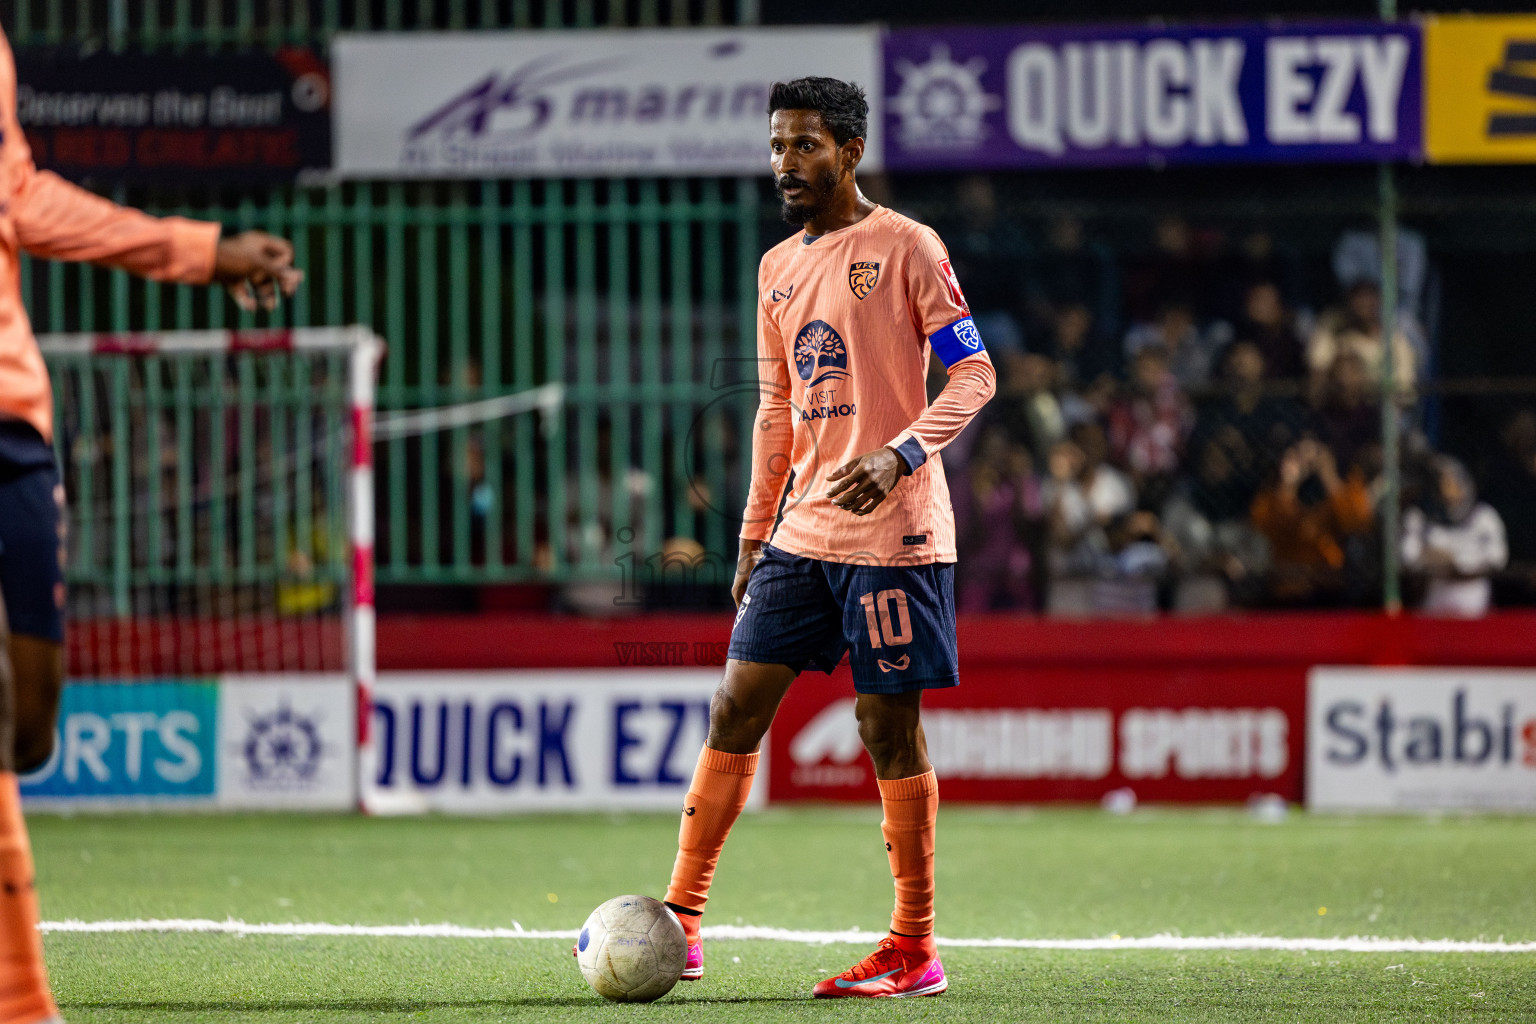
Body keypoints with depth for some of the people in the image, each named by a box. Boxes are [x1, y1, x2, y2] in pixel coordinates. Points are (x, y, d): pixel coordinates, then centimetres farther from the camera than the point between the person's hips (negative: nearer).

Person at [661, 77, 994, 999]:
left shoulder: (905, 248, -6)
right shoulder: (779, 268, 15)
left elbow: (975, 375, -8)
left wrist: (900, 453, -23)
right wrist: (755, 536, 18)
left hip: (894, 536, -7)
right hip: (801, 533, 7)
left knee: (891, 727, -4)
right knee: (736, 710, 3)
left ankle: (915, 952, 3)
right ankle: (679, 923, 7)